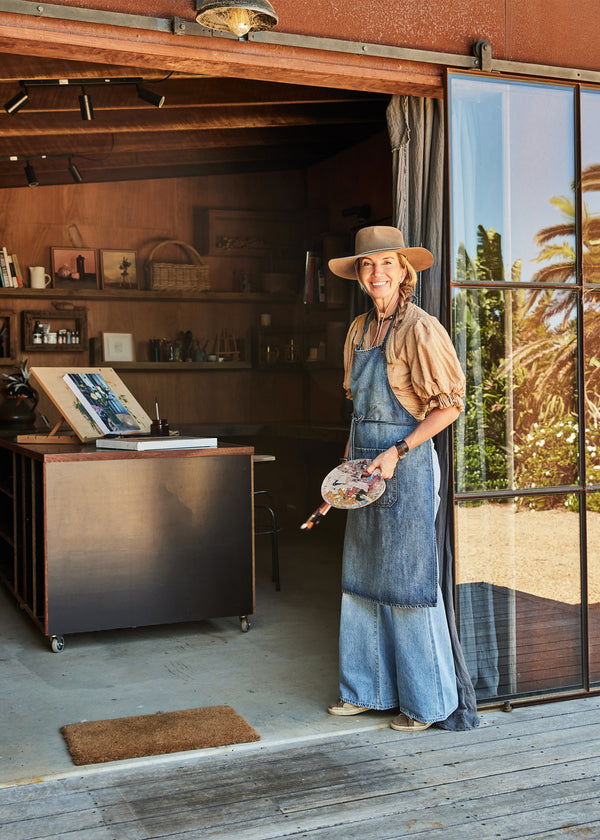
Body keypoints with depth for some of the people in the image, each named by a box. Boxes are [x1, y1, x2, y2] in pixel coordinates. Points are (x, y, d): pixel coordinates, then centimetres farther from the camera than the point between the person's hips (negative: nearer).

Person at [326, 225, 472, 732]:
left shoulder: (420, 329, -11)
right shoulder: (359, 330, 11)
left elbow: (450, 404, -12)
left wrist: (397, 453, -18)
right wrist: (348, 461, 13)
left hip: (407, 463, -7)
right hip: (365, 466, 7)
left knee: (408, 579, 0)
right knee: (362, 576, 12)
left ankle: (427, 701, 15)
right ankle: (367, 688, 26)